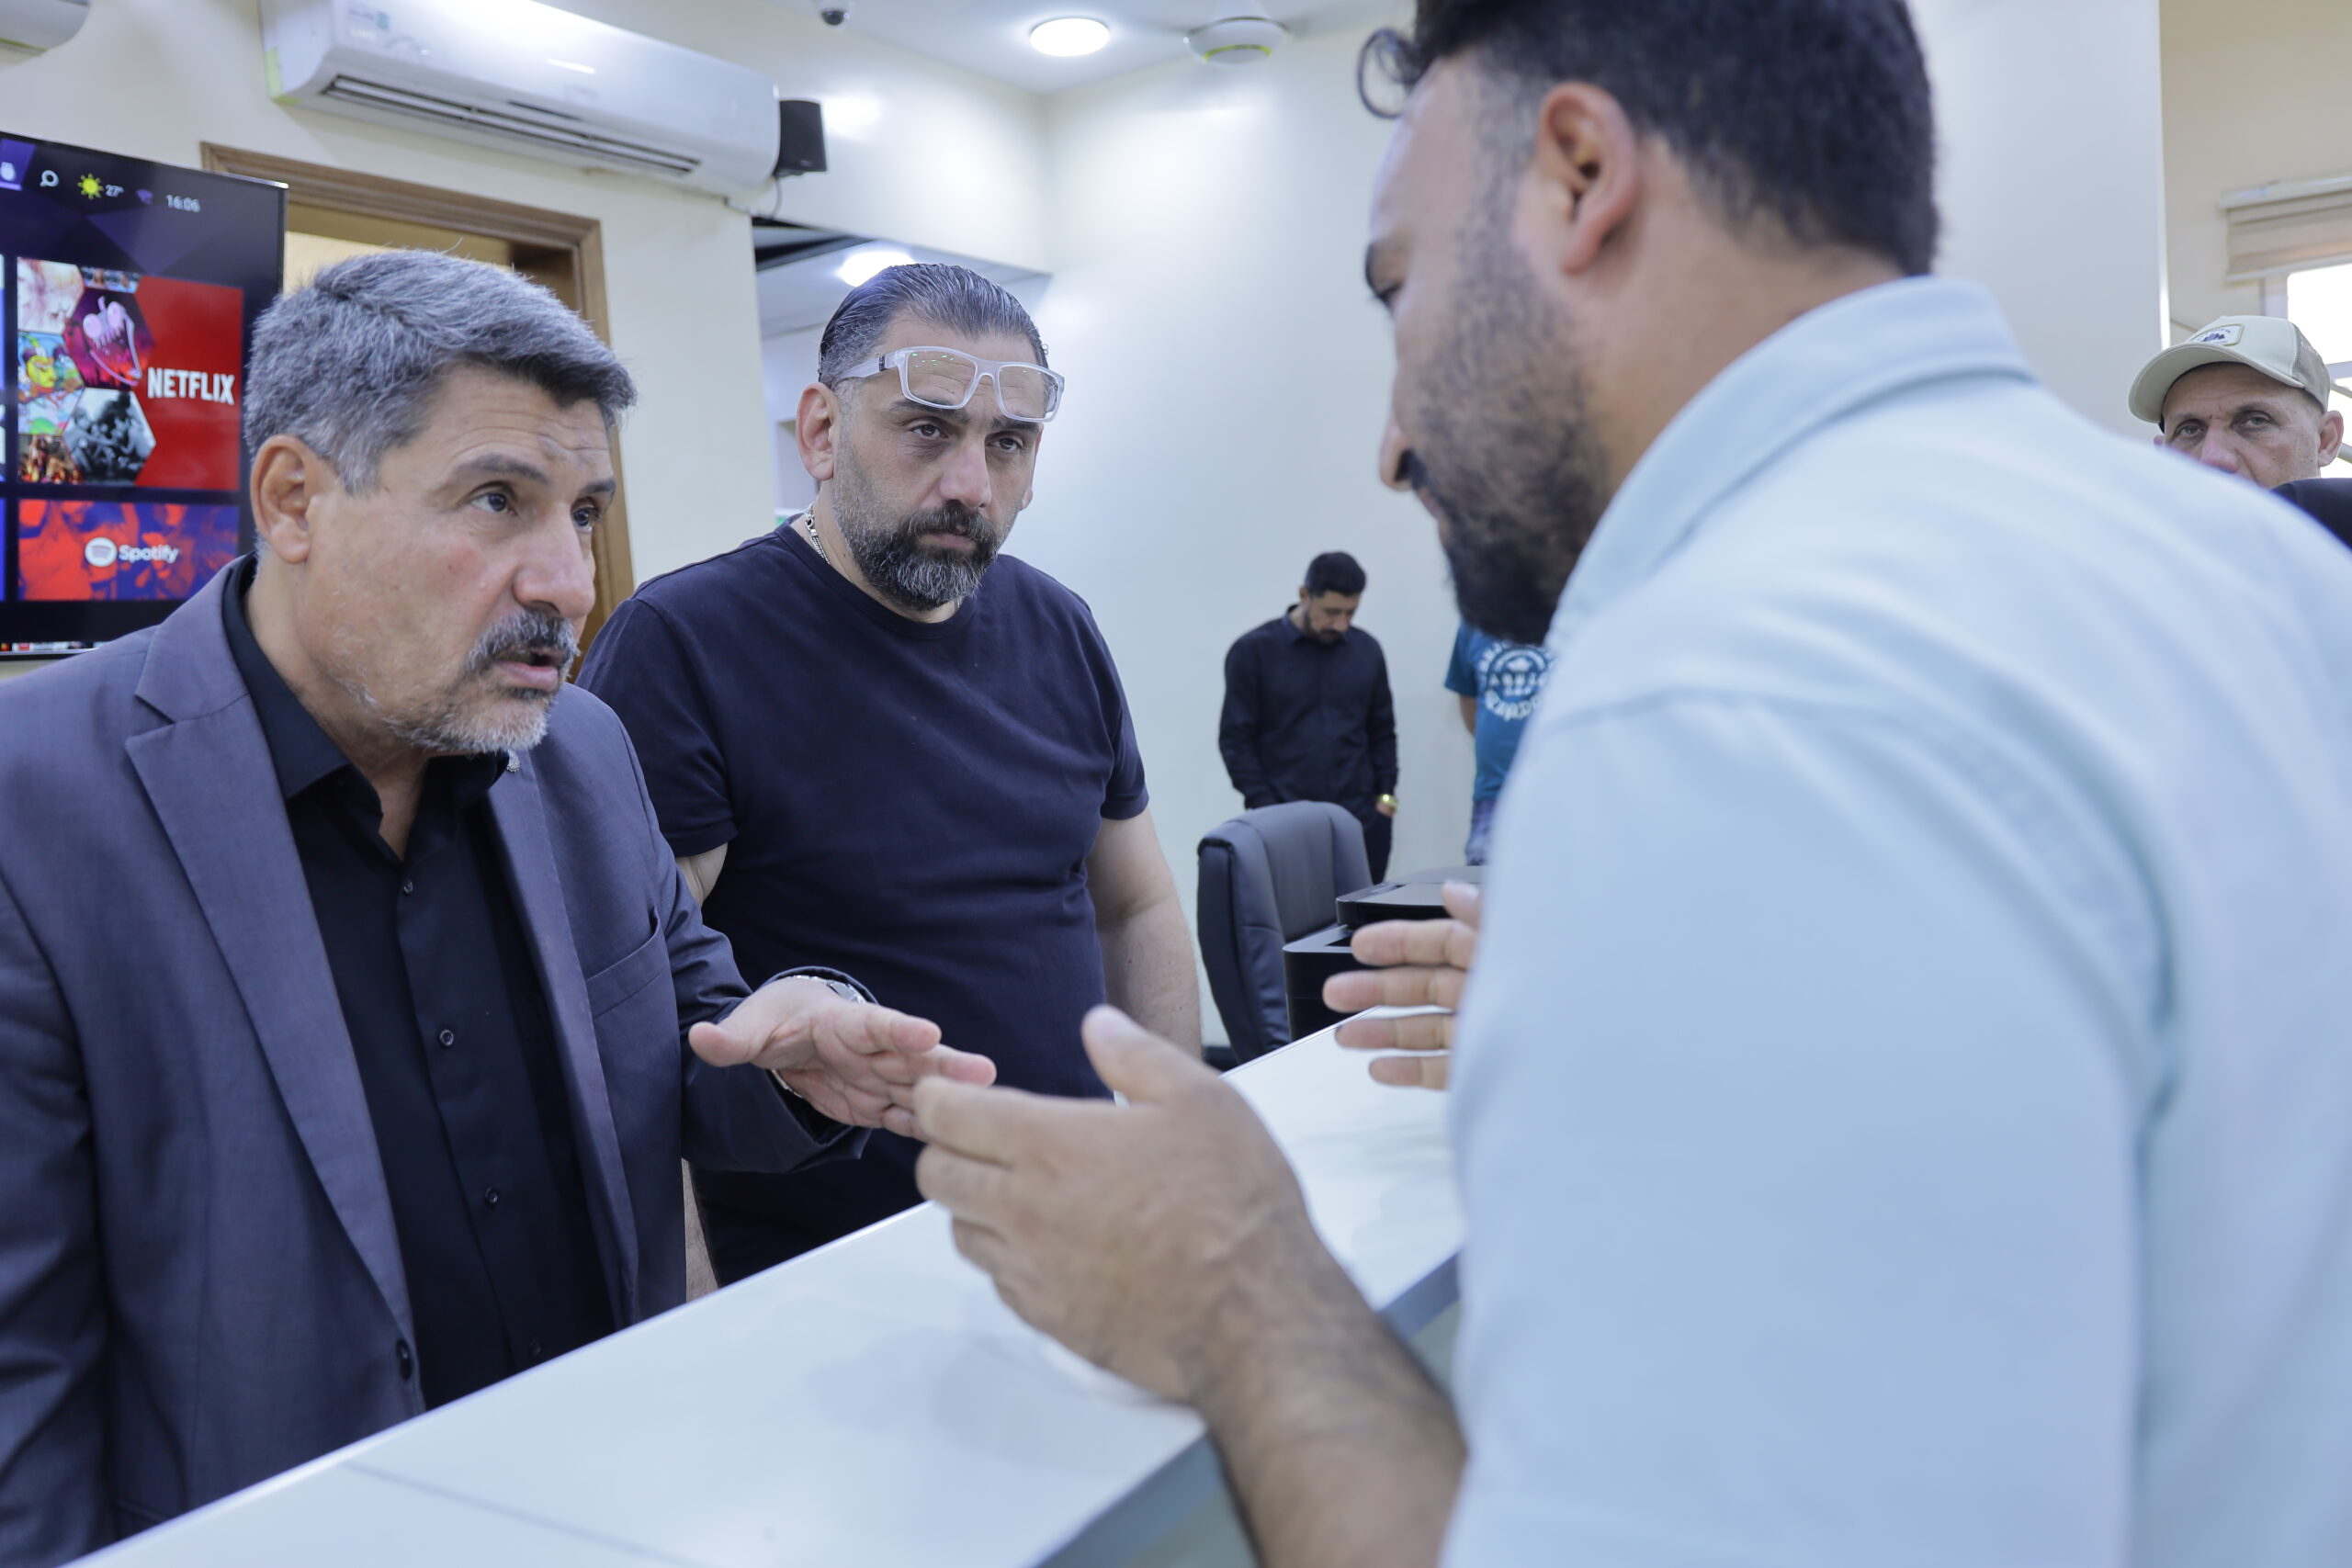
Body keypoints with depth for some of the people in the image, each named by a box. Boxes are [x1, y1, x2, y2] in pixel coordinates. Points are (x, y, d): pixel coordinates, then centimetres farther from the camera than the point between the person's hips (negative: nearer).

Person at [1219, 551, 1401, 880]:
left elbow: (1382, 732, 16)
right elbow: (1236, 739, -2)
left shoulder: (1367, 650, 8)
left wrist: (1385, 795, 6)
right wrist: (1266, 811, -8)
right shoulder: (1253, 651, -2)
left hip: (1361, 820, 3)